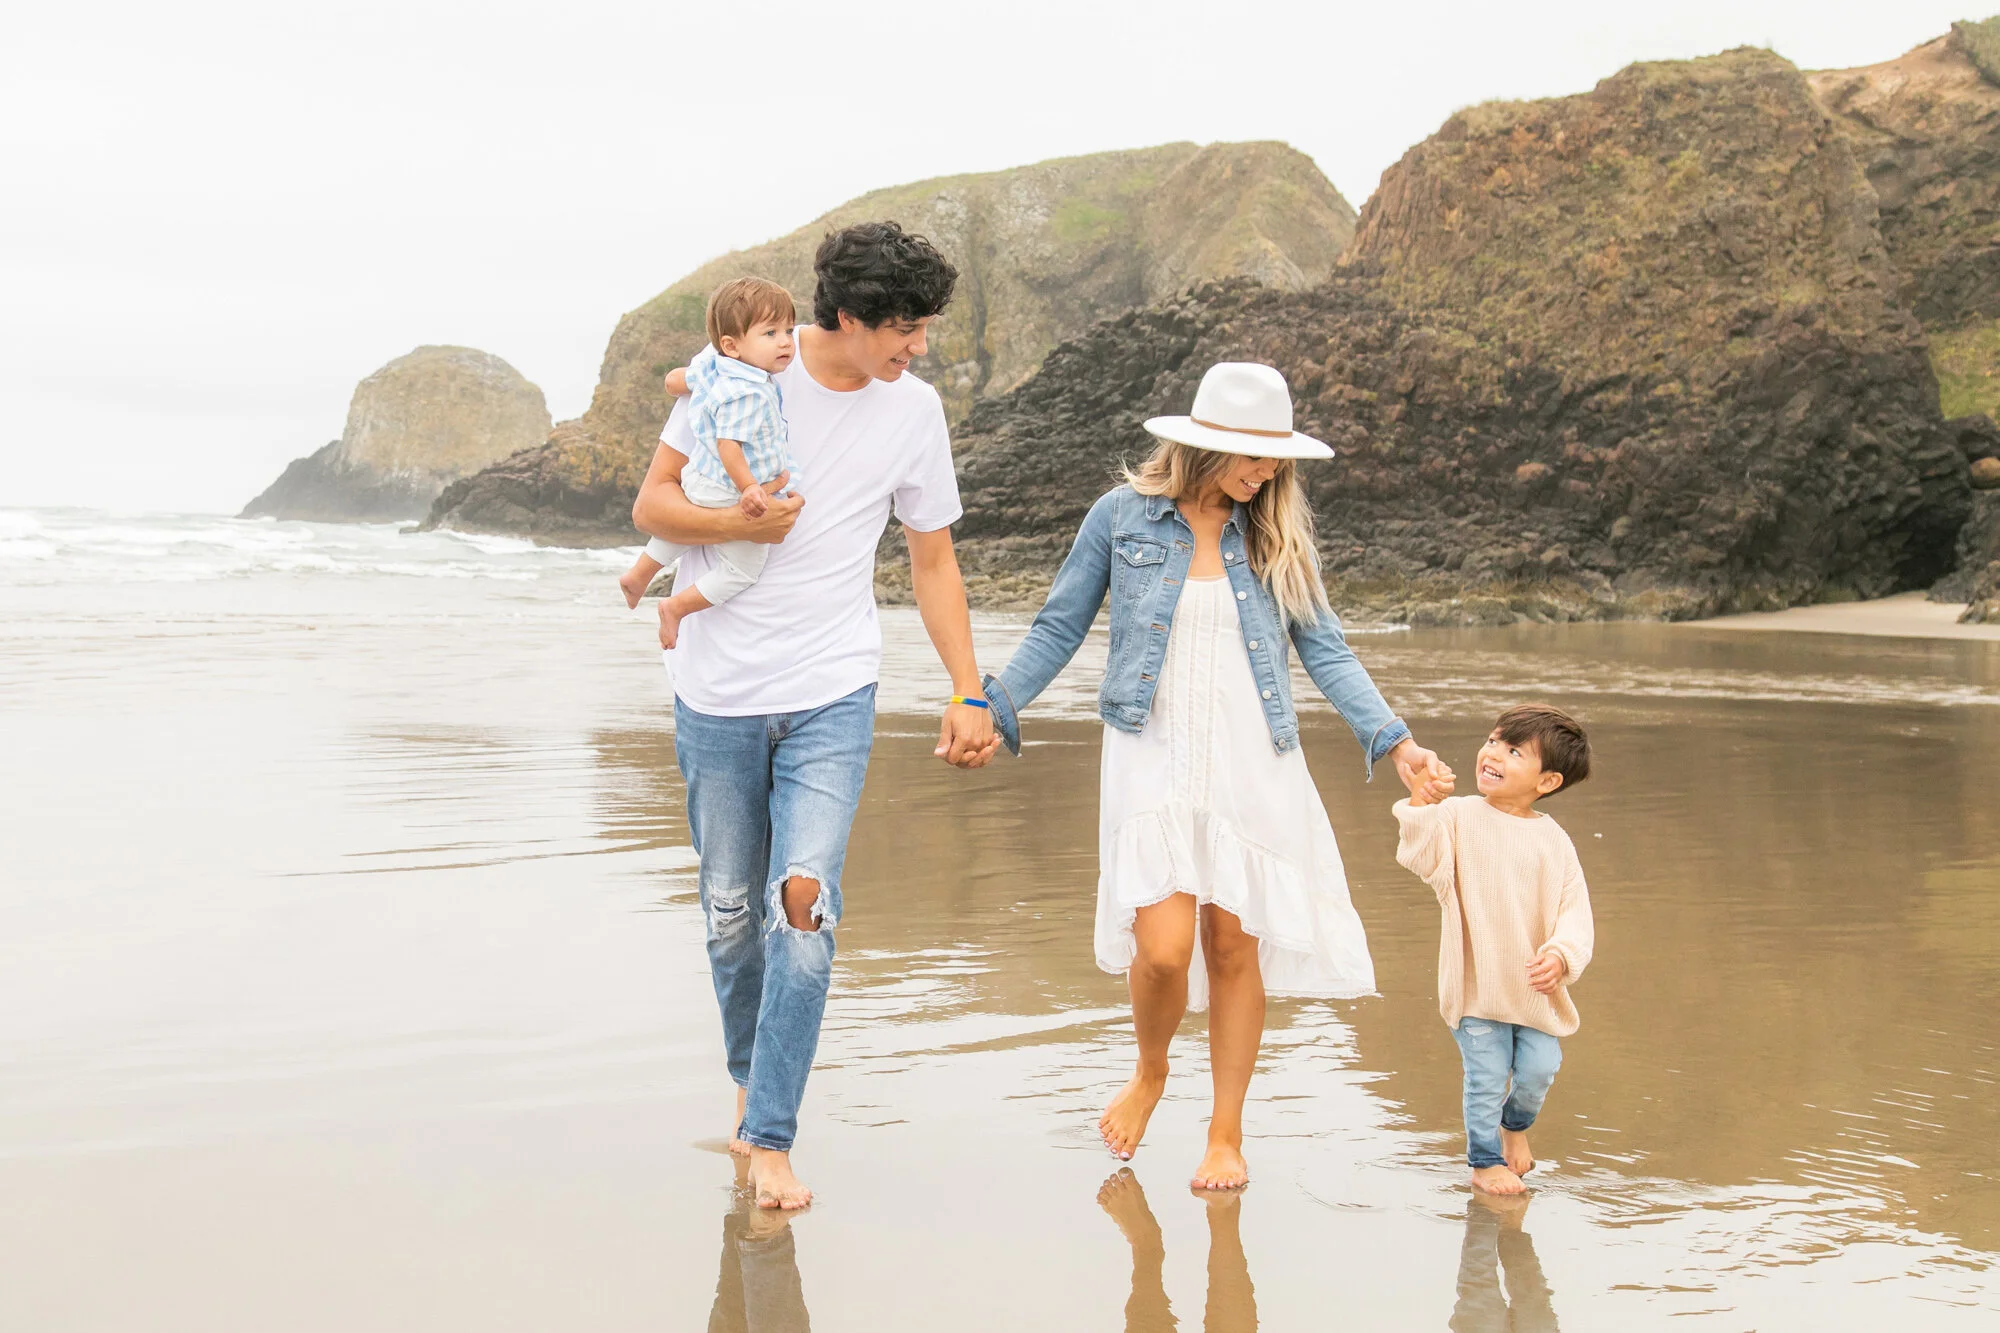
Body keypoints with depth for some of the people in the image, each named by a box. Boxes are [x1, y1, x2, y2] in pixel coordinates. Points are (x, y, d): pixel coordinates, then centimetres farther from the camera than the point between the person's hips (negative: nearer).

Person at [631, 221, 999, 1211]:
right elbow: (651, 505, 0)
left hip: (832, 695, 0)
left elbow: (932, 559, 10)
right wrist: (742, 523, -19)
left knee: (804, 900, -13)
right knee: (731, 906, 8)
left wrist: (969, 693, 5)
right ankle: (749, 1074, 33)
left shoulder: (913, 410, 1)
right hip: (718, 692, 0)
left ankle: (769, 1136, -5)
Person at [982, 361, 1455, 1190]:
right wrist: (993, 710, -3)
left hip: (1252, 768, 2)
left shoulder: (1275, 532, 6)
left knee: (1236, 946, 4)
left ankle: (1226, 1135, 19)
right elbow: (1059, 629, 7)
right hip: (1153, 759, -2)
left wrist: (1395, 743, 0)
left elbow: (1324, 650, 8)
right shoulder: (1122, 518, -1)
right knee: (1164, 948, -13)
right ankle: (1149, 1073, 20)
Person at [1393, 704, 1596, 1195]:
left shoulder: (1553, 839, 1)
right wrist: (1419, 807, -35)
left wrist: (1560, 955, -19)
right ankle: (1485, 1160, 24)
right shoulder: (1459, 816, -6)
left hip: (1535, 986, 2)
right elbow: (1426, 859, -22)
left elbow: (1575, 910, -2)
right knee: (1487, 1077, 2)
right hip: (1477, 982, -2)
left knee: (1540, 1068, 2)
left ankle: (1515, 1124, 36)